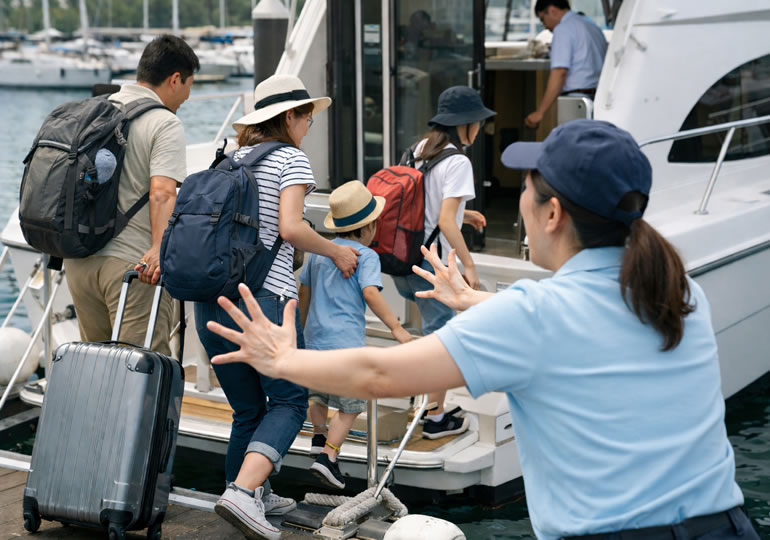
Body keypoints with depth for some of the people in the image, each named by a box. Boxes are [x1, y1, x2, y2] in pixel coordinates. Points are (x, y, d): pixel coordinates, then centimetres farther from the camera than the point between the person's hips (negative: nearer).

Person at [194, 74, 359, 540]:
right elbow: (291, 227, -14)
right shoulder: (291, 158, -1)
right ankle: (243, 491, -17)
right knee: (289, 400, 1)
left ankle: (254, 497, 23)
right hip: (263, 296, -7)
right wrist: (336, 252, 1)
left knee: (247, 410, 17)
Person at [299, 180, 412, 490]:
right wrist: (396, 327, -19)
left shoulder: (319, 252, 12)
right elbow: (370, 293, -20)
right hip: (346, 343, -6)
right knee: (350, 405, 3)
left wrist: (303, 324, 37)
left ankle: (319, 434, 23)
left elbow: (304, 290, 22)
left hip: (315, 339, 6)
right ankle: (328, 456, -6)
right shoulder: (366, 256, -6)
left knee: (318, 393, 30)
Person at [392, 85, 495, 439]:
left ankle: (432, 405, 29)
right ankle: (436, 419, 14)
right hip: (432, 264, -8)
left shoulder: (420, 150, 9)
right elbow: (446, 222, -22)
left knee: (434, 332, 21)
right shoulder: (457, 163, -16)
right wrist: (469, 265, -17)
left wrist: (462, 213, 25)